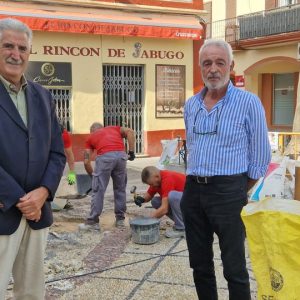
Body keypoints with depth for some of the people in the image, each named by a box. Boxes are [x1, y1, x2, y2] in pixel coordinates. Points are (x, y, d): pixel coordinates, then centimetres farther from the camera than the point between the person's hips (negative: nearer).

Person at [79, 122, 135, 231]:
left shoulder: (90, 137, 28)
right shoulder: (114, 128, 33)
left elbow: (86, 161, 21)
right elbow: (130, 131, 12)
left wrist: (93, 175, 34)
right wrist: (131, 151, 11)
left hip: (105, 156, -2)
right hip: (121, 155, 2)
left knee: (98, 190, 7)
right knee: (120, 189, 17)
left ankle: (93, 222, 12)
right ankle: (120, 219, 24)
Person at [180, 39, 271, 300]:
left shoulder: (248, 102, -8)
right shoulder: (191, 105, 9)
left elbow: (260, 158, -5)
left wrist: (236, 191, 0)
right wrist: (196, 182, 16)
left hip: (227, 193, -5)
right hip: (193, 191, 6)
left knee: (234, 268, 2)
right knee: (200, 265, 15)